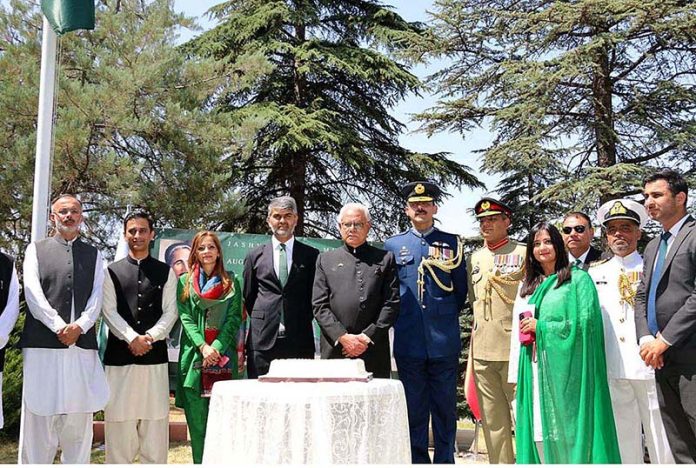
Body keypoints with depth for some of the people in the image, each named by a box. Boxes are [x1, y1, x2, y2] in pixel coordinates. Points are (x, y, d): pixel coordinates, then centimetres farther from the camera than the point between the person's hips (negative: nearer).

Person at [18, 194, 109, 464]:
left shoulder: (94, 255, 17)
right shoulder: (36, 249, 11)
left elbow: (97, 297, 6)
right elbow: (33, 293, -1)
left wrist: (79, 326, -11)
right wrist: (59, 327, -12)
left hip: (83, 345, 2)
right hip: (42, 344, -2)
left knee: (79, 421, 2)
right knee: (39, 417, -2)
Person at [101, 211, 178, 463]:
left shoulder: (166, 272, 11)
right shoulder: (111, 271, 9)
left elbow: (170, 312, 4)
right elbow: (109, 312, 1)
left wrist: (150, 337, -12)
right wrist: (132, 338, -13)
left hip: (155, 356, 0)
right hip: (119, 356, 0)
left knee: (155, 422, 0)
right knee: (119, 422, -1)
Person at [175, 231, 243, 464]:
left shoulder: (231, 283, 11)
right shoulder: (185, 282, 10)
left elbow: (234, 318, 4)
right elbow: (185, 317, 3)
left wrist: (216, 347, -10)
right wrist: (203, 346, -11)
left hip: (223, 356, 0)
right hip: (194, 355, 0)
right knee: (197, 420, 0)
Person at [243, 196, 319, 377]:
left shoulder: (311, 255, 9)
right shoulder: (255, 256, 11)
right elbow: (248, 297, 16)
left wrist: (303, 321, 6)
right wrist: (262, 321, 10)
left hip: (300, 340, 0)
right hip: (263, 341, 1)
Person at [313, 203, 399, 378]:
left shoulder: (385, 259, 11)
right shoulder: (325, 259, 13)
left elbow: (392, 304, 3)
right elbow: (319, 306, 6)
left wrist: (367, 337, -7)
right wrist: (342, 337, -7)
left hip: (373, 352, 0)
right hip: (334, 349, 0)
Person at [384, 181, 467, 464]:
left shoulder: (452, 243, 8)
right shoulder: (392, 245, 10)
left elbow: (461, 290, 11)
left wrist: (446, 317, 7)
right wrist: (402, 320, 6)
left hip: (444, 342, 0)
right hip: (408, 343, 1)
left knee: (445, 408, 7)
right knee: (414, 410, 7)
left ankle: (445, 460, 18)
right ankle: (418, 460, 17)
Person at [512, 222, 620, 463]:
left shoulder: (578, 278, 0)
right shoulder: (528, 285, 17)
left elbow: (586, 323, -10)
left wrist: (541, 327, -9)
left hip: (565, 369, -5)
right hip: (535, 372, 5)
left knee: (568, 433, -4)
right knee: (540, 435, 4)